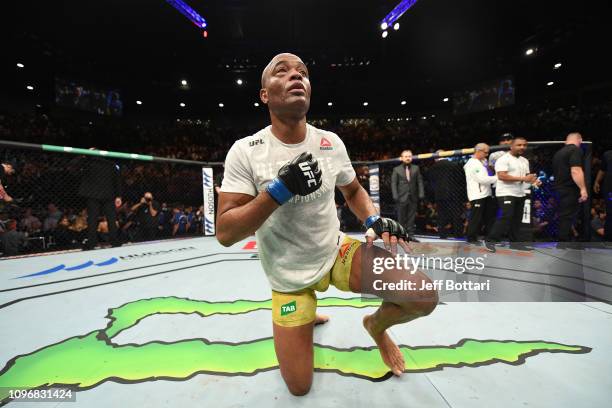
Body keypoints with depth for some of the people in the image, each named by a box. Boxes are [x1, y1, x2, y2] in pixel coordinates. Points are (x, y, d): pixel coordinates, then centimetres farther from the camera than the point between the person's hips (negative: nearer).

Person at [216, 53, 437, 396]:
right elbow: (225, 233, -19)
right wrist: (280, 188, -31)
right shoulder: (244, 152, -16)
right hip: (290, 276, -2)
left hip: (338, 252, 2)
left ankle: (376, 325, 19)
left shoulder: (331, 143, -6)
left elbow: (353, 191, 11)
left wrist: (375, 220, -10)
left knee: (424, 297, -17)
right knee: (299, 387, 7)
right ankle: (304, 317, 39)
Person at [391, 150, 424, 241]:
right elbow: (393, 183, 0)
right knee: (401, 218, 1)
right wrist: (395, 195, -9)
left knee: (411, 217, 5)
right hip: (402, 197, -2)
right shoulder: (397, 169, 5)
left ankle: (410, 235, 11)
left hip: (413, 197, 2)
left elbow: (420, 182, 9)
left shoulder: (416, 168, 12)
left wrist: (421, 193, -2)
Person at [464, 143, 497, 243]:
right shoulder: (472, 163, -14)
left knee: (490, 216, 14)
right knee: (476, 217, -5)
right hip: (477, 195, -10)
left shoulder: (483, 161, 17)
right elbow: (482, 179, -19)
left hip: (486, 194, 10)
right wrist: (497, 178, -11)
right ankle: (471, 238, 6)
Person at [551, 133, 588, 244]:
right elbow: (575, 171, -22)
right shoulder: (575, 150, -10)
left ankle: (562, 240, 20)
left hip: (560, 189, 9)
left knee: (563, 217, 15)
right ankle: (564, 240, -3)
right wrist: (583, 189, -22)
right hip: (569, 190, -9)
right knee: (567, 218, -5)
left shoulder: (558, 152, 17)